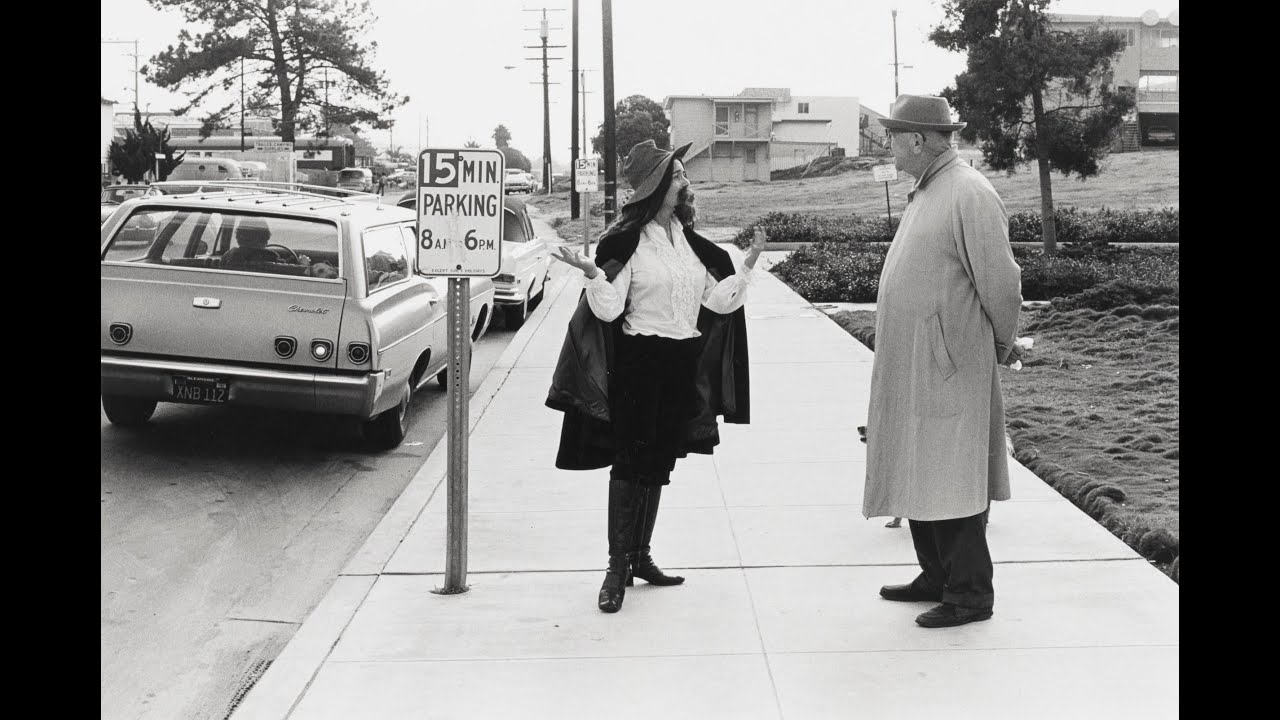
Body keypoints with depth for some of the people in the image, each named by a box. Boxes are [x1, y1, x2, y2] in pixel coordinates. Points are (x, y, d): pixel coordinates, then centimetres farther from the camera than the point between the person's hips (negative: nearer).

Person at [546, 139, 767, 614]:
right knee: (629, 463, -5)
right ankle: (617, 567, 2)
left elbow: (718, 300, 10)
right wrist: (592, 274, -31)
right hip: (639, 363, -6)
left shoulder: (689, 240, 11)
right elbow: (608, 309, -15)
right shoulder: (627, 242, -8)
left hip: (682, 365, 6)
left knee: (658, 465, 11)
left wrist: (747, 264, 2)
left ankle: (641, 557, 22)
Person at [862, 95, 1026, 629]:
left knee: (951, 484, -3)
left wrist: (1001, 345, -2)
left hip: (949, 368, -9)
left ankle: (969, 594, 7)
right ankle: (937, 577, 28)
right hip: (910, 365, 9)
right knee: (918, 479, 15)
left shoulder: (969, 195, -16)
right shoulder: (924, 193, 14)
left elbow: (1002, 285, -16)